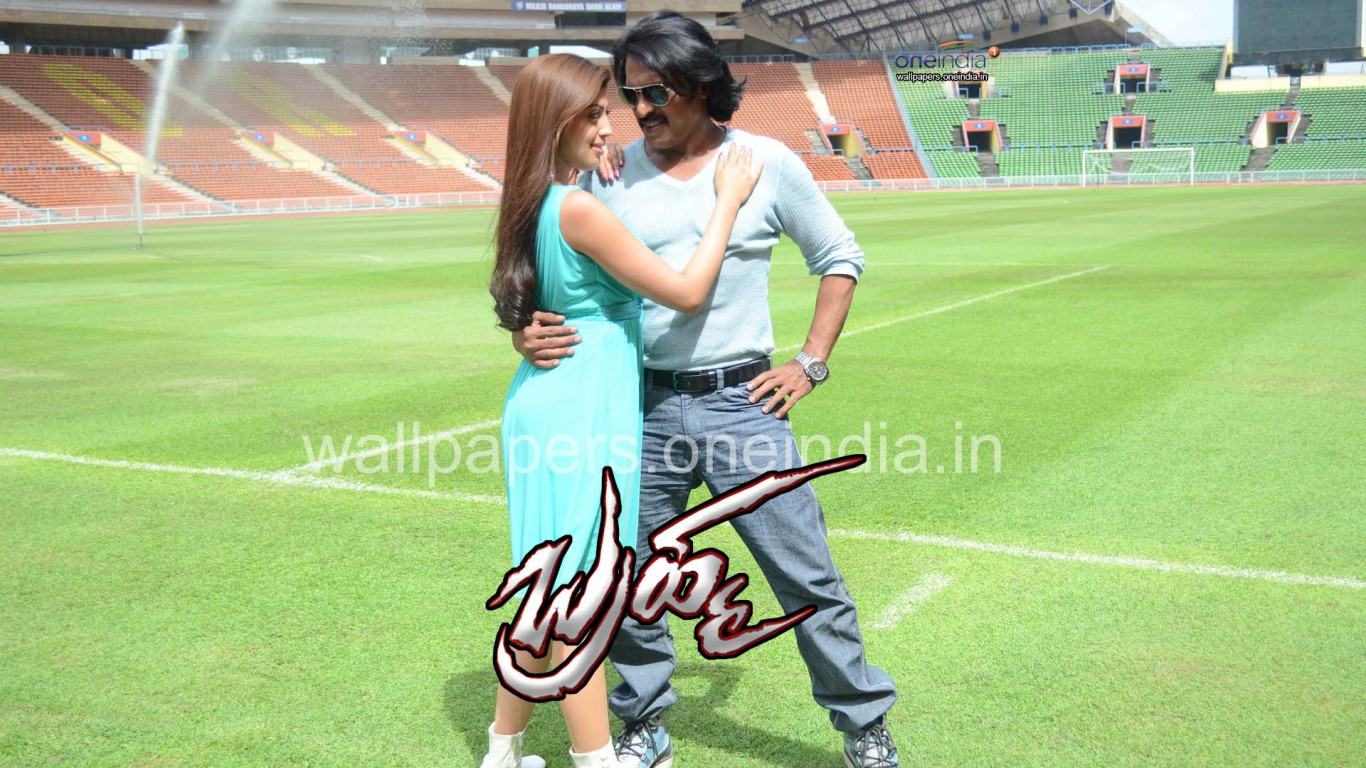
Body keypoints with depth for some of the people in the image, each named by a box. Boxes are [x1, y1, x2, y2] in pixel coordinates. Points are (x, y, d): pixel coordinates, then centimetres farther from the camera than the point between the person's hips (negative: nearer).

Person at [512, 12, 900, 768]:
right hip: (644, 406, 2)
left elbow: (840, 259, 10)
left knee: (808, 578, 4)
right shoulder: (610, 173, 2)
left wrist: (810, 364, 2)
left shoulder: (768, 163, -1)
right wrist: (526, 330, -16)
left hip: (742, 403, -2)